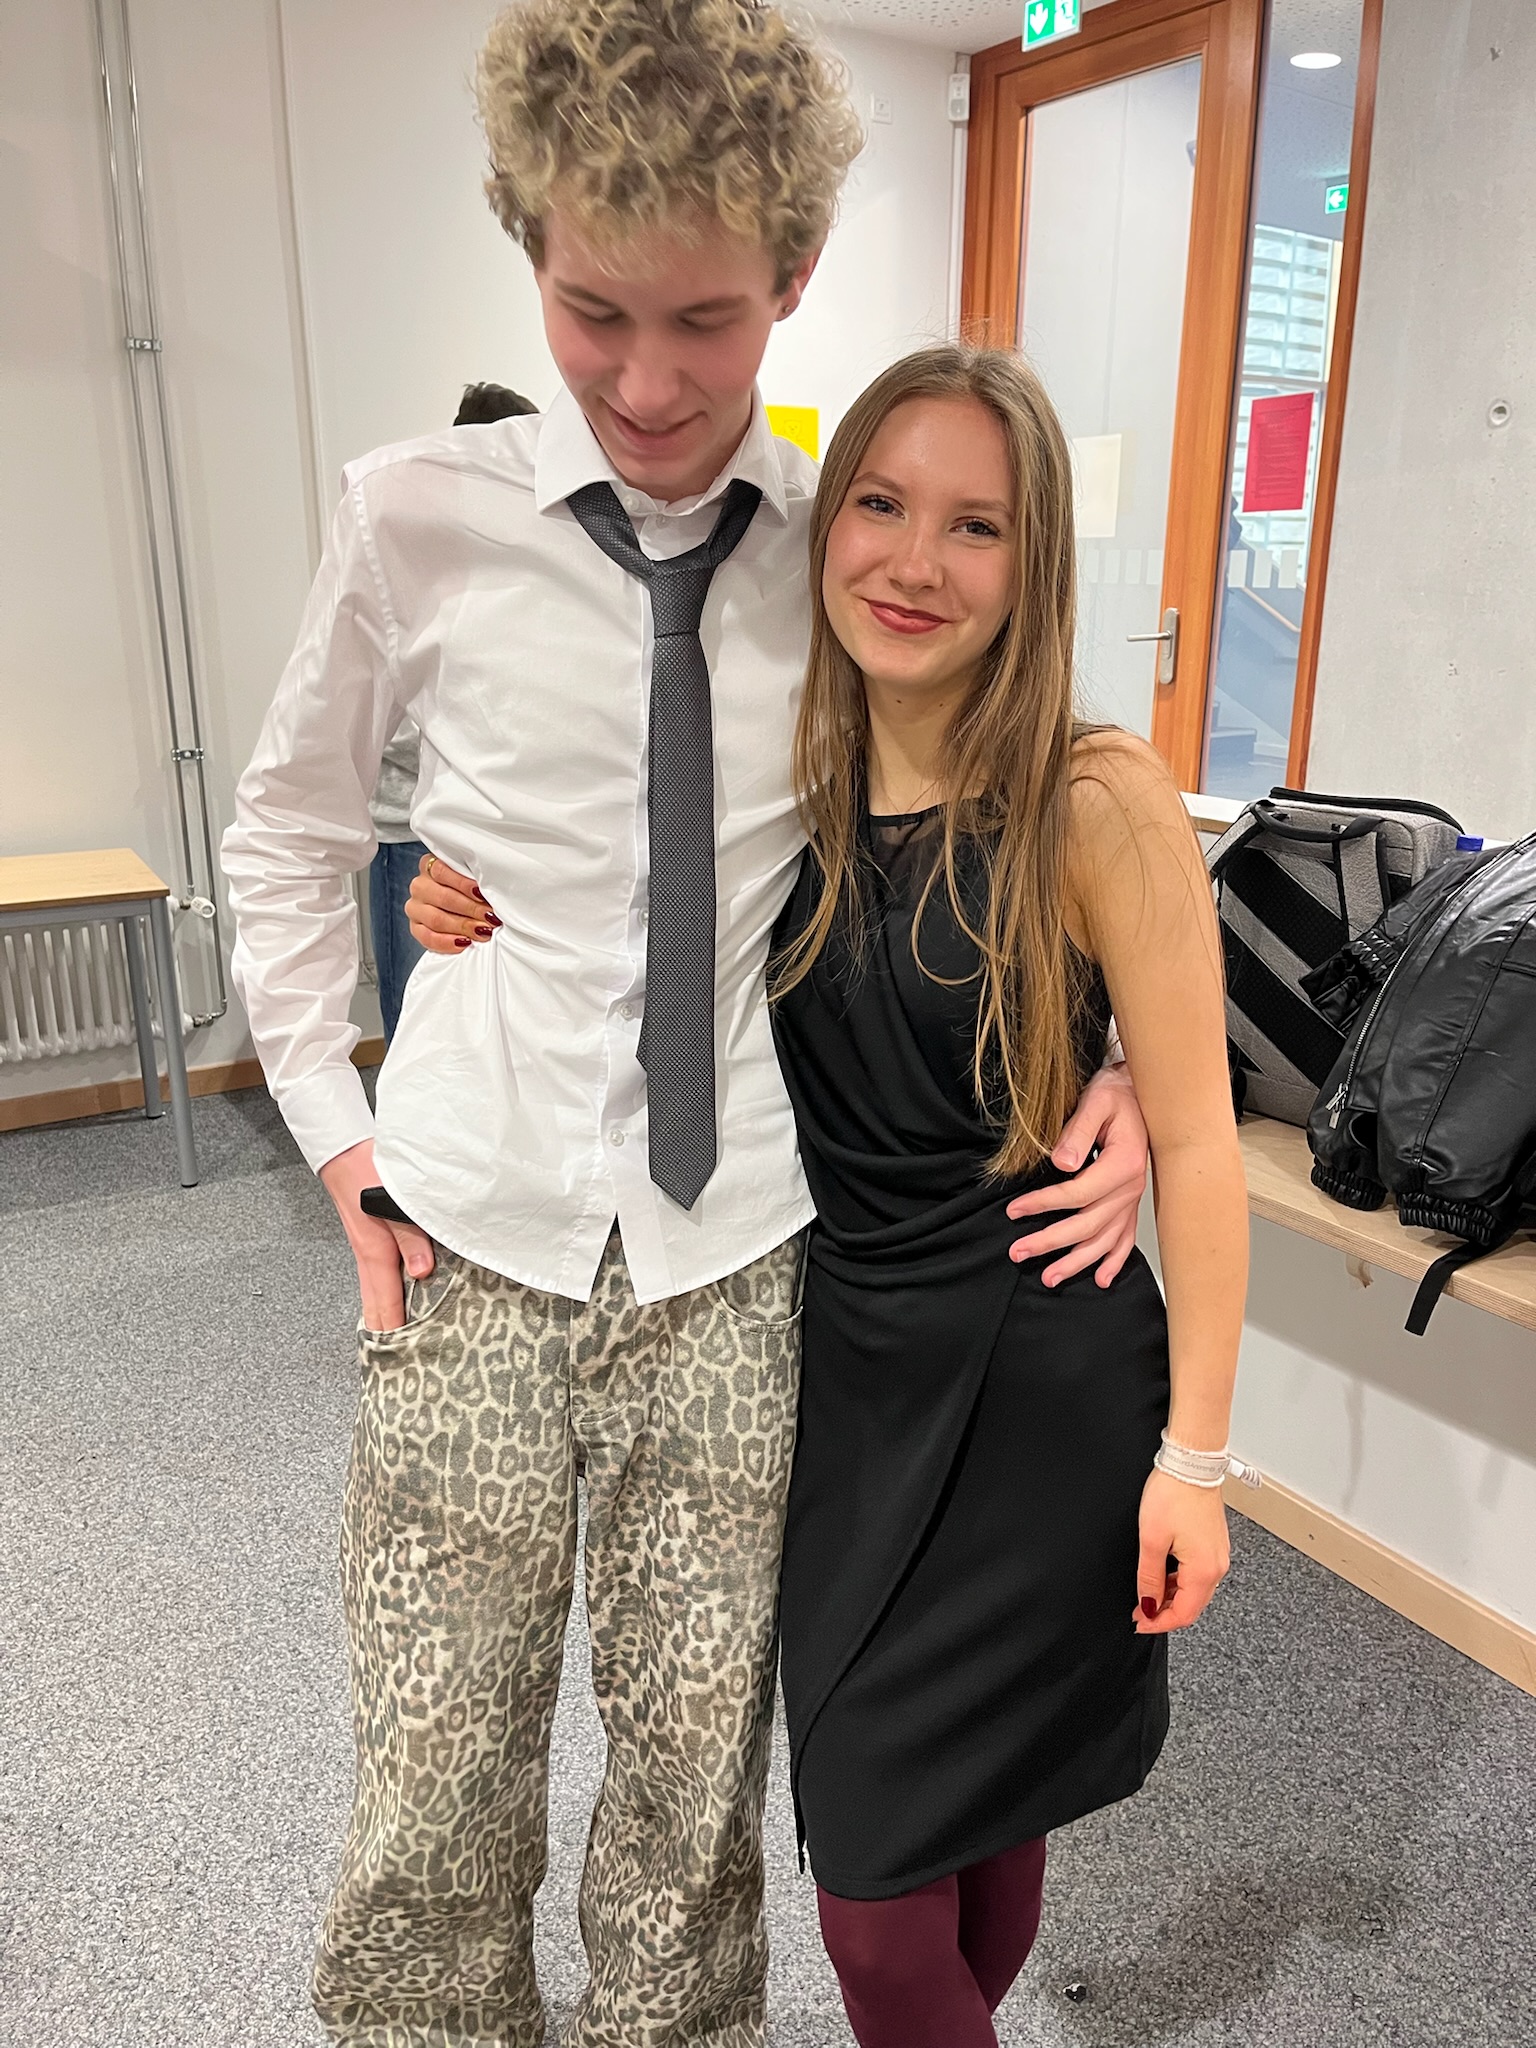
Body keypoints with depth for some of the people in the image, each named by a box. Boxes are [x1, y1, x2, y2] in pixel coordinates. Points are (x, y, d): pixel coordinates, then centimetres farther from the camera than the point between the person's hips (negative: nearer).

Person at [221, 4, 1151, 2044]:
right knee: (433, 1811, 9)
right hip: (474, 1247, 0)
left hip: (735, 1257, 1)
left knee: (692, 1799, 15)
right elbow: (286, 836, 9)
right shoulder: (419, 518, -4)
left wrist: (1112, 1071, -4)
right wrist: (333, 1130, 4)